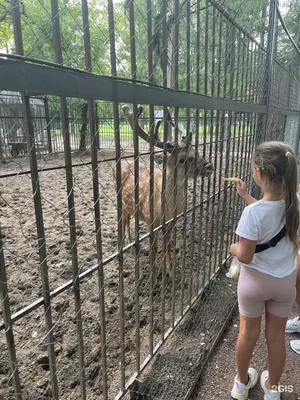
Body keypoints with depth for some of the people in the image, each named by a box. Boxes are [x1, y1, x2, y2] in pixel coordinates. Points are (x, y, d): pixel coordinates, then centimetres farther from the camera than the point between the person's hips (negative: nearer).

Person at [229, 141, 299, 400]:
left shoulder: (252, 213, -29)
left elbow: (245, 257, -22)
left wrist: (232, 247, -1)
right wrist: (245, 195, 15)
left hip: (255, 280, -4)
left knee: (248, 334, 19)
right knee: (277, 337, 21)